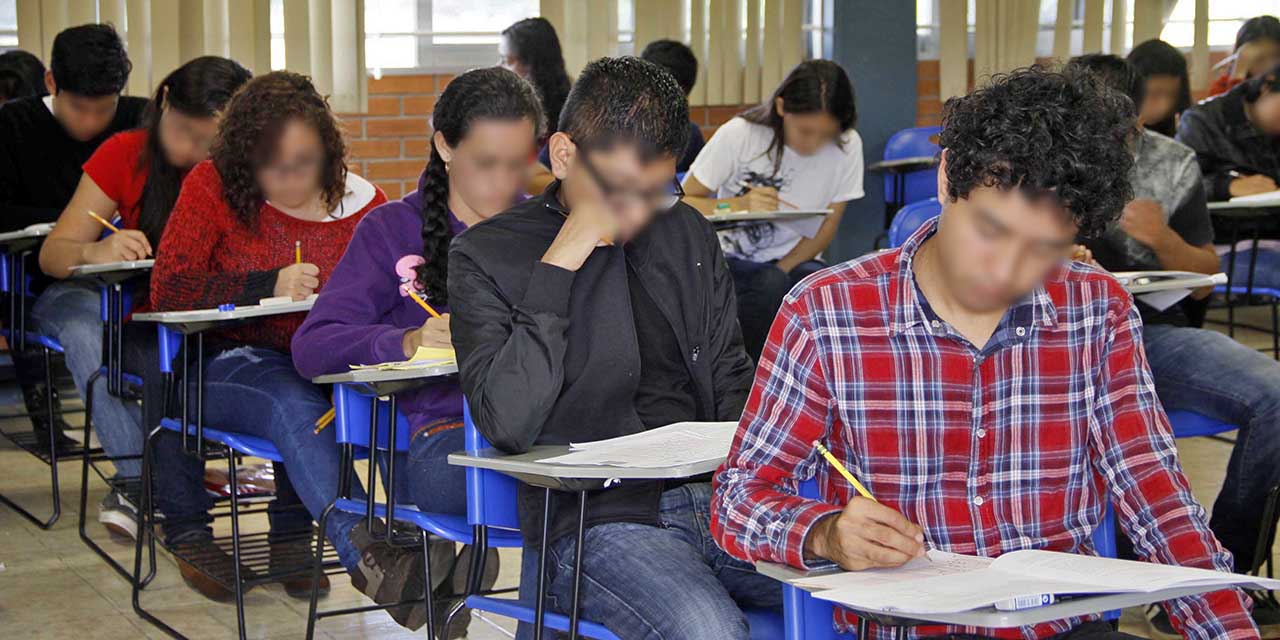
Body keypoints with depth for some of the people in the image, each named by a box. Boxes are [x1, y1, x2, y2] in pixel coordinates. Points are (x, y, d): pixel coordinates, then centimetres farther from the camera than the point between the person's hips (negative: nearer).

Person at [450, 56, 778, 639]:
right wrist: (559, 266, -13)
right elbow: (506, 423, -12)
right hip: (596, 520, -4)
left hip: (716, 499, 5)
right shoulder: (485, 256, 0)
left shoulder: (687, 233, 16)